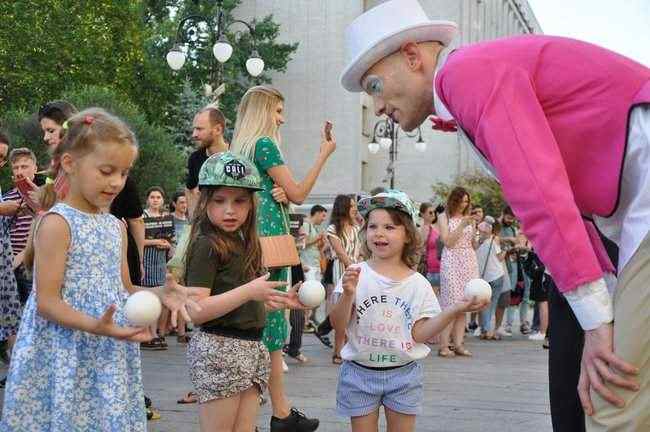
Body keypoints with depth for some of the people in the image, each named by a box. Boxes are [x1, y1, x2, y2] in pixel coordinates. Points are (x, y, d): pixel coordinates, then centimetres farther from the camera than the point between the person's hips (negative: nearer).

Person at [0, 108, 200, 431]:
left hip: (111, 359, 7)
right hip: (66, 361, -7)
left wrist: (158, 294, -1)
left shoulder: (116, 227, 11)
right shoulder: (57, 223, -11)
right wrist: (95, 327, -28)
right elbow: (47, 302, -16)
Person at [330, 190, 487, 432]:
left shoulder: (417, 283, -2)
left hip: (404, 373, 1)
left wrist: (455, 311, -16)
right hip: (360, 372, -1)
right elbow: (338, 325, -10)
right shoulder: (356, 275, -6)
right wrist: (348, 294, -27)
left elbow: (419, 333, -6)